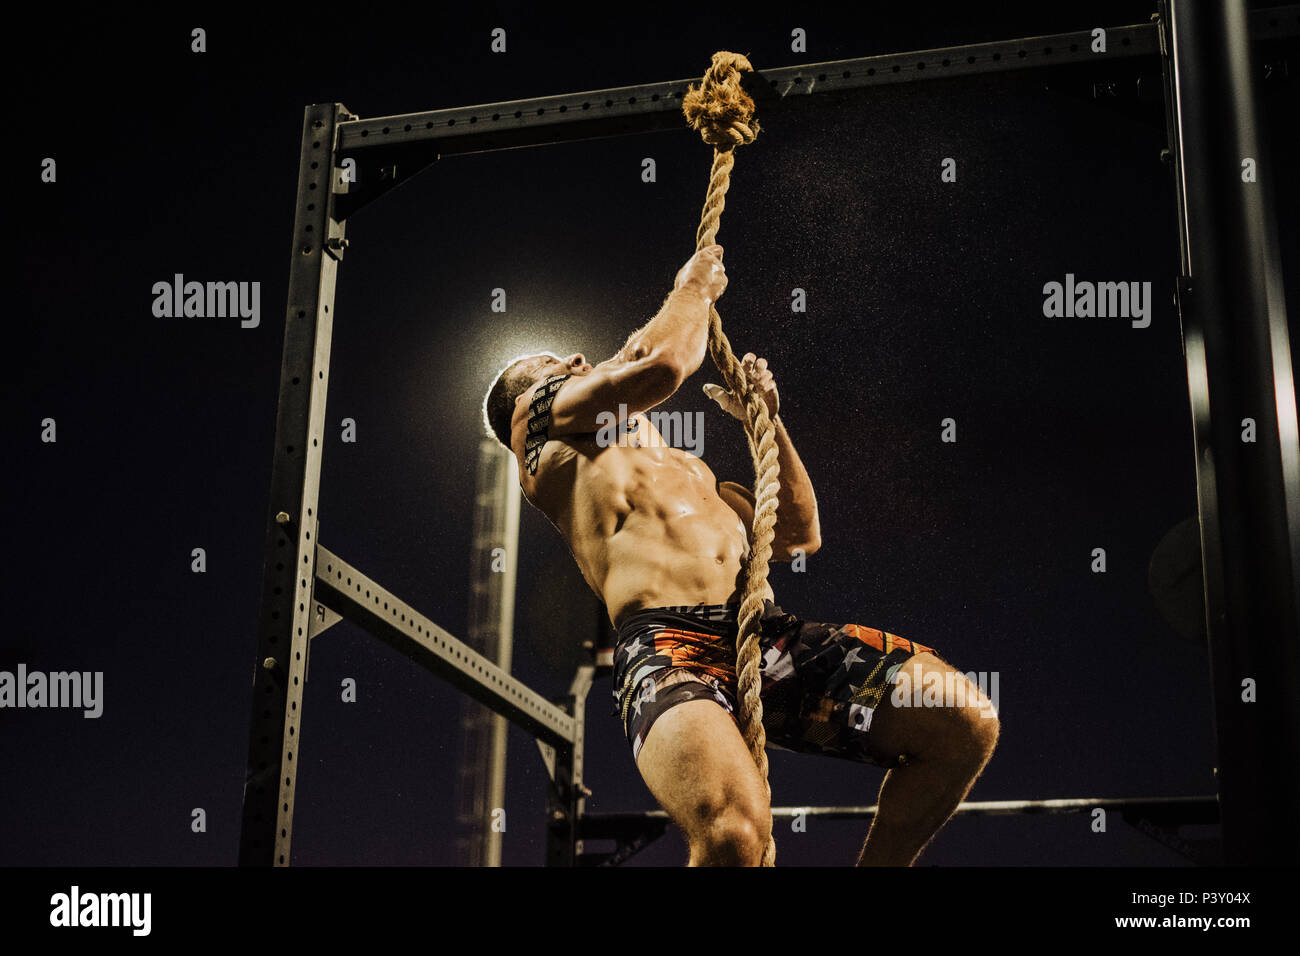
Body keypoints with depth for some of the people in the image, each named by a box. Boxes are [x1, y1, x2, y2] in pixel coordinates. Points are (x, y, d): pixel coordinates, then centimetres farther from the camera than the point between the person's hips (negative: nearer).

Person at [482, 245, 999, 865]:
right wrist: (693, 288, 20)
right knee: (734, 832, -37)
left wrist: (766, 419, 33)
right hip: (666, 645, -7)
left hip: (768, 635, 7)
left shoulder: (680, 464, 40)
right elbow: (662, 365, 0)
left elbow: (799, 536, 39)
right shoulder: (538, 418, 18)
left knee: (966, 722, -12)